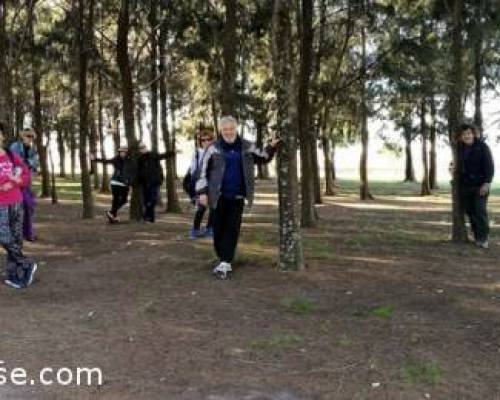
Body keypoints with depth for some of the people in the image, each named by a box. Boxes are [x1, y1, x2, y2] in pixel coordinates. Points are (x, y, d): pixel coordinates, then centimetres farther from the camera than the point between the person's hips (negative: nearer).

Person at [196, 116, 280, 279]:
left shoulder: (246, 147, 6)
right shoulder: (214, 148, -2)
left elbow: (263, 157, 19)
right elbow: (203, 171, -1)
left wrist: (272, 147, 1)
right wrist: (202, 192, -7)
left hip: (237, 196, 1)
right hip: (219, 196, -1)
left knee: (232, 229, -5)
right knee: (219, 229, 3)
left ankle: (224, 263, -4)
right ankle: (225, 262, 18)